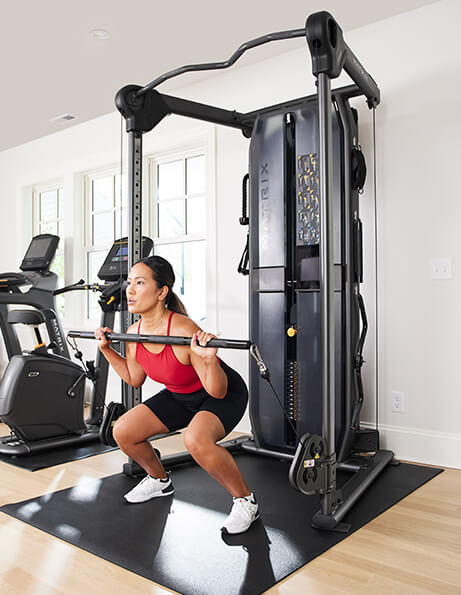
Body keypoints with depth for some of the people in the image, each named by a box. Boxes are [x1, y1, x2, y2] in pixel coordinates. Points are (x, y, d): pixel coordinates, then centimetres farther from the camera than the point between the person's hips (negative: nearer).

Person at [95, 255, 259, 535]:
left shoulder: (184, 331, -34)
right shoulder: (134, 334, -12)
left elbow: (218, 391, -28)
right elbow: (134, 379, 7)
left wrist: (209, 359, -46)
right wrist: (107, 349, 1)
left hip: (225, 395, -7)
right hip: (180, 396, 7)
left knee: (196, 439, -36)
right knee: (123, 431, 1)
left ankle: (246, 501, -9)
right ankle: (160, 480, 30)